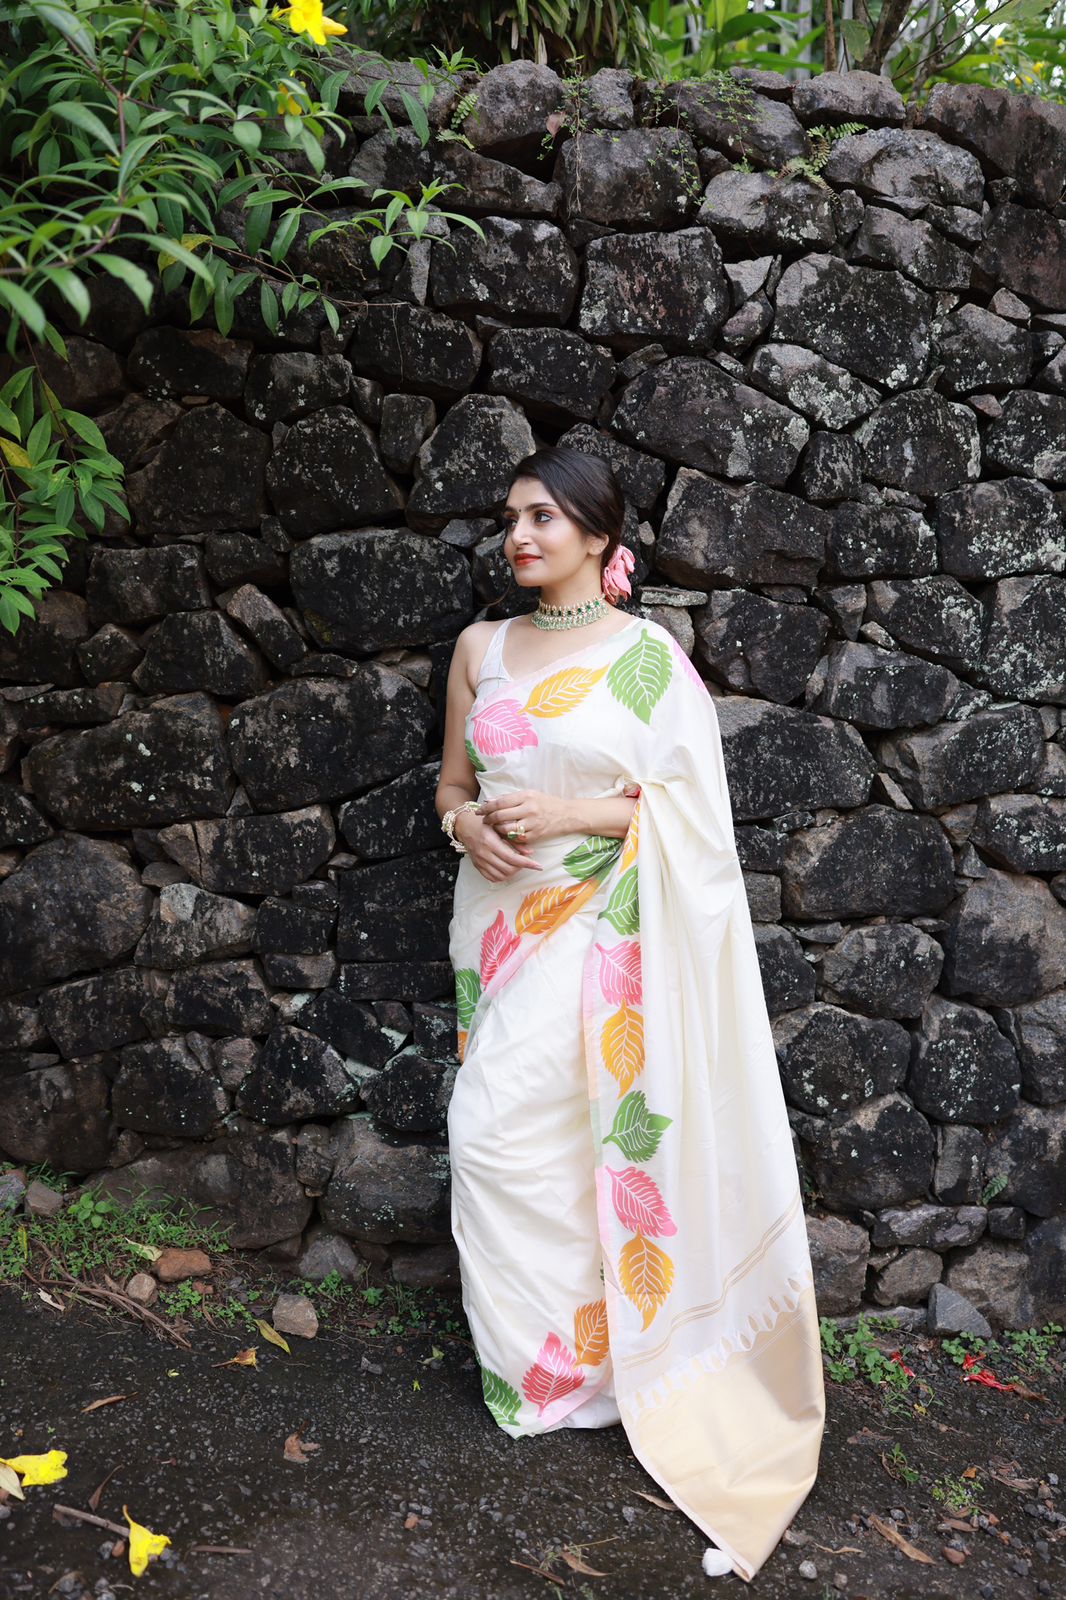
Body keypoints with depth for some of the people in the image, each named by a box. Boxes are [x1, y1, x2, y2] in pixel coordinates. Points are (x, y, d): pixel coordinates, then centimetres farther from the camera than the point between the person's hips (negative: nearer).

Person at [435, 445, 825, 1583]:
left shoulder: (648, 655, -5)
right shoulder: (483, 648, 9)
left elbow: (690, 805, -6)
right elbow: (453, 778, 16)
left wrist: (574, 814, -18)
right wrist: (465, 822, -6)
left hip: (597, 929, -5)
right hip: (500, 919, 5)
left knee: (501, 1133, -7)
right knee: (500, 1136, 8)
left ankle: (558, 1361, 14)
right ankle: (542, 1359, 26)